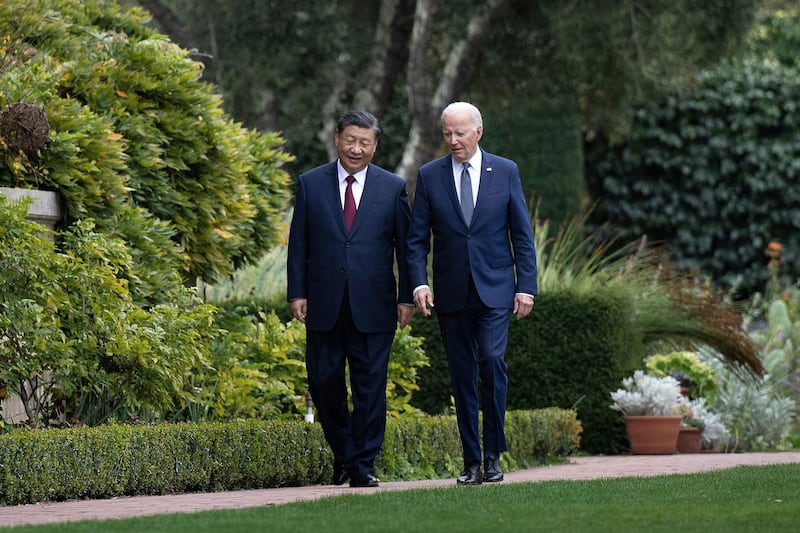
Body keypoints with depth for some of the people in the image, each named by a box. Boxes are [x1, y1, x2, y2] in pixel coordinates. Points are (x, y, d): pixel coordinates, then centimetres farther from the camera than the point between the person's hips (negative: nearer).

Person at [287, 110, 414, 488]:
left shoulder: (393, 187, 4)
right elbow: (298, 244, 6)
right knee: (323, 382, 4)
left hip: (373, 306, -1)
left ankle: (363, 466, 7)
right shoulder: (310, 184, 6)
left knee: (370, 386, 0)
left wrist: (407, 297, 0)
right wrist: (297, 293, -1)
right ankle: (343, 452, 24)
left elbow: (406, 246, 5)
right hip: (324, 305, 1)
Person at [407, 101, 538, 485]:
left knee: (492, 360, -18)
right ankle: (472, 462, 9)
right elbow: (417, 238, 4)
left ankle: (494, 453, -6)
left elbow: (522, 235, 5)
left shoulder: (505, 172, 3)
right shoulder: (429, 176, 4)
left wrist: (526, 287, -2)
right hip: (452, 293, 2)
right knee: (462, 376, 3)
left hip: (495, 289, -1)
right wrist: (419, 283, -11)